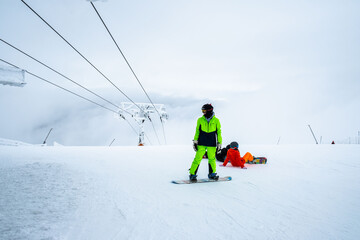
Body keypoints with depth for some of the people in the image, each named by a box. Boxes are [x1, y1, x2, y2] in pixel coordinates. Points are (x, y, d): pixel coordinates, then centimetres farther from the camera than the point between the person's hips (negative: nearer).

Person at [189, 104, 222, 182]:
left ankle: (212, 174, 26)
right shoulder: (200, 120, 2)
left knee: (212, 159, 7)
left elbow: (218, 132, 7)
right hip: (201, 144, 0)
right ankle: (192, 174, 3)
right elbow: (197, 131, 8)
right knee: (197, 159, -6)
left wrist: (219, 143, 5)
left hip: (212, 144, 1)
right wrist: (195, 141, 4)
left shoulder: (216, 120, 1)